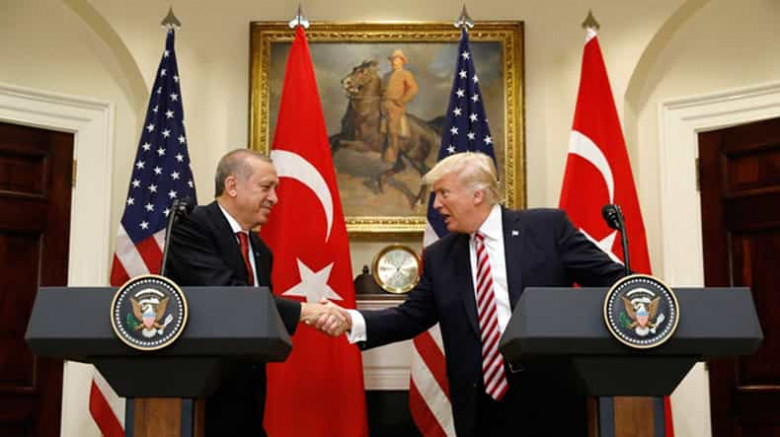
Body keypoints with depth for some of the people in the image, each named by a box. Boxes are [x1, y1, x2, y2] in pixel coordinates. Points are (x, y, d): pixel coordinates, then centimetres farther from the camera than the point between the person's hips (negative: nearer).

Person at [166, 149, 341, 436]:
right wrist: (303, 311, -24)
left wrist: (313, 314, -4)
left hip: (246, 389, 7)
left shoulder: (260, 249, 15)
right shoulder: (193, 227, -10)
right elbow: (225, 293, -24)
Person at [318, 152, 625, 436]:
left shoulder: (548, 226, -1)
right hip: (483, 406, 3)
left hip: (550, 397, -3)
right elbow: (411, 316, 8)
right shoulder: (439, 257, 9)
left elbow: (609, 278, 1)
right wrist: (351, 321, -5)